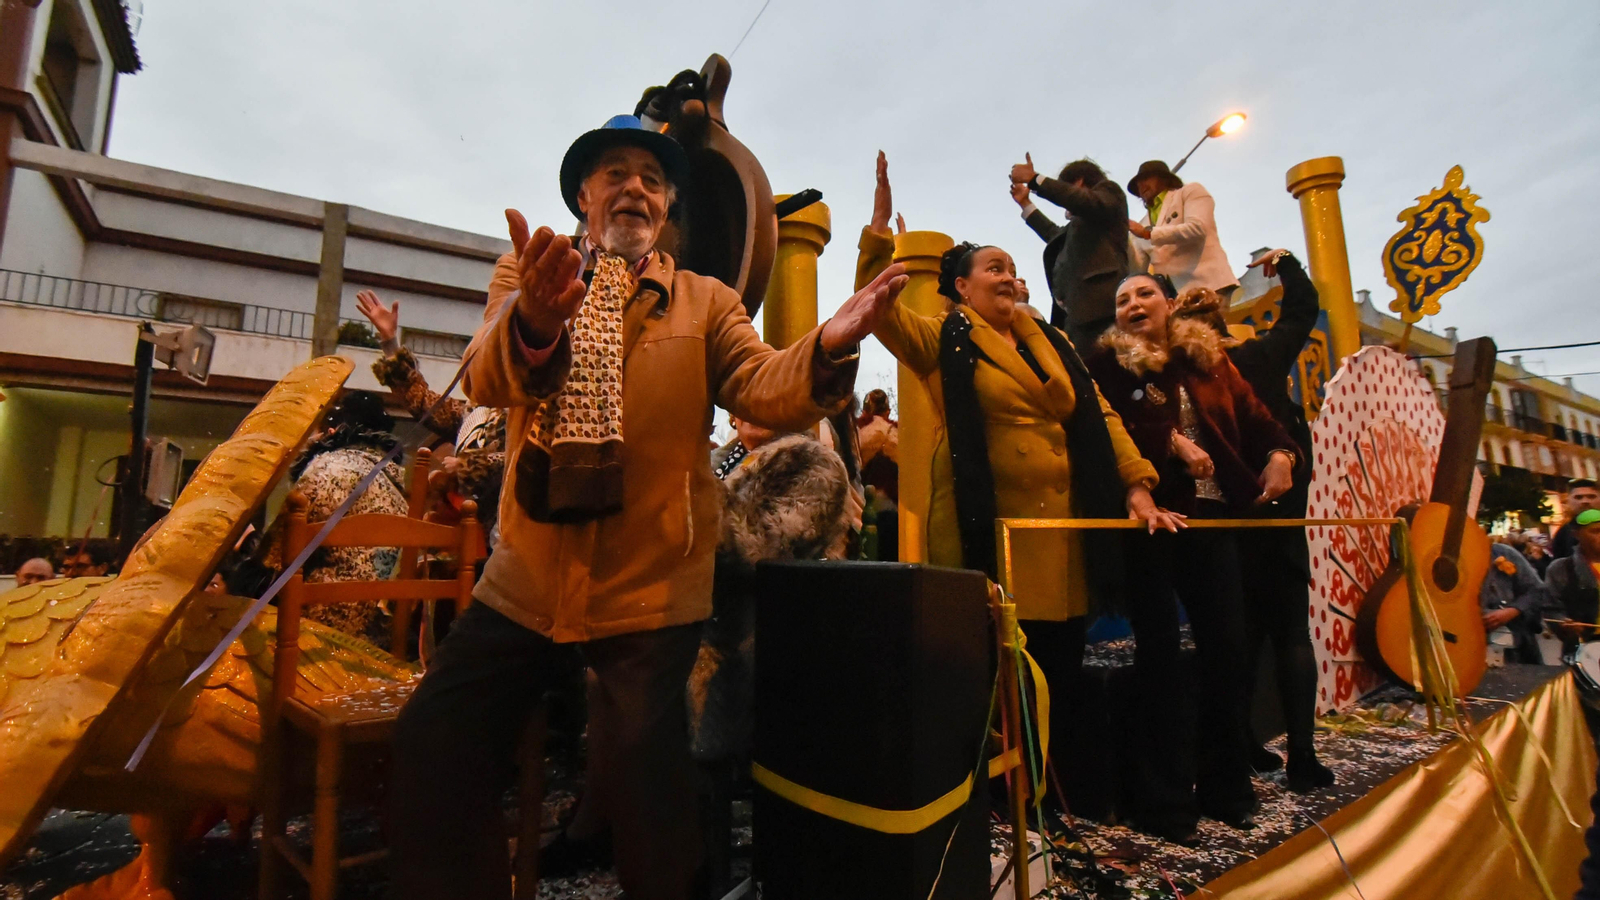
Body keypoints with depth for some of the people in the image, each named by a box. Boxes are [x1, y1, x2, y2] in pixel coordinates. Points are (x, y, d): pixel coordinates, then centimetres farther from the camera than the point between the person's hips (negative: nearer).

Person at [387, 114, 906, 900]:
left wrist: (828, 345, -33)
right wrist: (533, 321, -37)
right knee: (433, 744, 5)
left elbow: (764, 388, -10)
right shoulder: (524, 274, 6)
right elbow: (484, 379, -13)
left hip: (650, 585, -2)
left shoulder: (706, 302, 5)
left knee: (638, 771, -3)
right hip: (529, 576, 3)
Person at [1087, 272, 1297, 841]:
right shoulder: (1108, 363, 0)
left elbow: (1252, 415, 10)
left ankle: (1227, 786, 26)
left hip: (1212, 518, 5)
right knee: (1160, 655, 1)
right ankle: (1163, 798, 14)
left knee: (1228, 648, 8)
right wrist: (1173, 443, -16)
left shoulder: (1209, 357, 14)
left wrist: (1279, 453, -8)